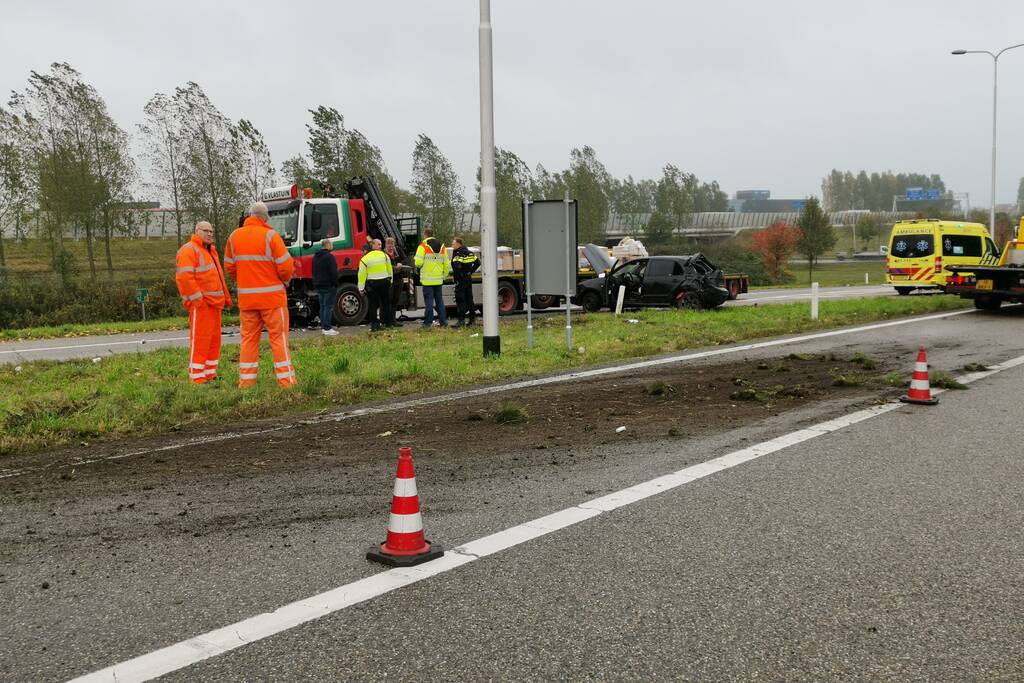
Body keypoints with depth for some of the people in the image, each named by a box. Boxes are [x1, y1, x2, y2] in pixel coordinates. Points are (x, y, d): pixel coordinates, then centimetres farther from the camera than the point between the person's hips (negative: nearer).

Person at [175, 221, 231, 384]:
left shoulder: (210, 250, 23)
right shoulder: (189, 250, -8)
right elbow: (184, 277, -18)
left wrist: (226, 297, 21)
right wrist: (197, 299, -22)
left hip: (214, 303, 9)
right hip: (200, 303, -9)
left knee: (214, 339, 11)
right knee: (200, 339, -10)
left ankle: (209, 374, 18)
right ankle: (197, 377, -8)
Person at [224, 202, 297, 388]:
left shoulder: (234, 236, 5)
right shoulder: (270, 236, -10)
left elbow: (229, 266, 11)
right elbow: (285, 266, -12)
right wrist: (286, 280, 8)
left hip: (246, 297, 4)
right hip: (272, 295, -4)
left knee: (249, 337, 12)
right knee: (279, 336, 1)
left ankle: (246, 380, 13)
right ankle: (286, 379, 1)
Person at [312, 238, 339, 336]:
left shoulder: (315, 257, 14)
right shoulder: (329, 256, -14)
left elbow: (313, 272, 20)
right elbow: (333, 272, -17)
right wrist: (336, 284, -11)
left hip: (318, 285, 8)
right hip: (329, 285, -8)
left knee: (322, 306, 13)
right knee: (328, 306, -6)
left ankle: (323, 326, 14)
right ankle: (327, 328, -8)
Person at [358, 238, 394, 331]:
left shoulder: (365, 259, -8)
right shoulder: (384, 255, -1)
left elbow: (362, 274, -7)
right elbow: (389, 269, 8)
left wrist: (361, 288, -2)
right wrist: (390, 280, 21)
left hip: (371, 284, -2)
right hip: (384, 282, 2)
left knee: (373, 305, 2)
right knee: (385, 303, 13)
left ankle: (374, 325, 0)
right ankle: (387, 322, 18)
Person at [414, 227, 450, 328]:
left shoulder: (423, 246, -9)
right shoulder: (442, 246, 9)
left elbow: (418, 262, -15)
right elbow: (447, 264, 10)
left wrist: (415, 261, 8)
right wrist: (444, 275, 19)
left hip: (427, 279, -5)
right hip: (438, 279, 5)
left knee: (429, 300, -2)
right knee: (439, 299, 11)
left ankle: (428, 321, -1)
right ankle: (443, 321, 10)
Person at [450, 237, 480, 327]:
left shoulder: (458, 253, -14)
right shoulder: (469, 252, 11)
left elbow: (457, 266, -28)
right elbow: (477, 262, 16)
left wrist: (456, 275, -14)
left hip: (461, 279, -8)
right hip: (469, 278, 8)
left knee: (460, 300, -6)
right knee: (469, 299, 14)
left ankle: (461, 320, -9)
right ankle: (473, 318, 18)